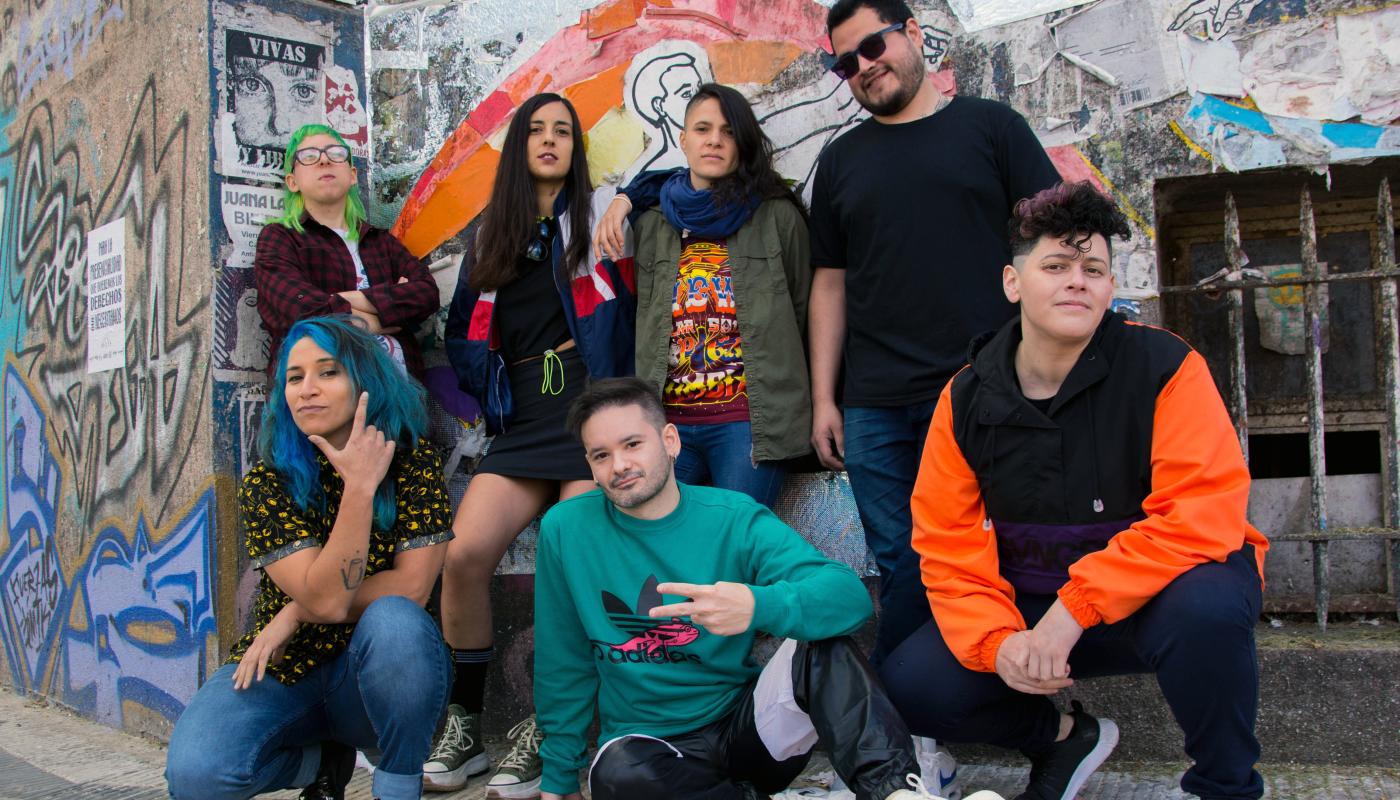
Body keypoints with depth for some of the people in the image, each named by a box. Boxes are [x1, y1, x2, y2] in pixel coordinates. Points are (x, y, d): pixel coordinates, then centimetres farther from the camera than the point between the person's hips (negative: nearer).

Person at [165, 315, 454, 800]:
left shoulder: (415, 462, -7)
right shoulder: (267, 483, -8)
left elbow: (410, 588, -15)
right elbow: (325, 598, -21)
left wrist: (295, 614, -14)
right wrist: (359, 487, -27)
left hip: (384, 672, -1)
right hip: (286, 670, 2)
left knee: (392, 620, -36)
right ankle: (323, 760, 6)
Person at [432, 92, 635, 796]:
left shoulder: (600, 214, 12)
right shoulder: (490, 236, 23)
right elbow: (464, 331, 25)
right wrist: (484, 396, 11)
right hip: (521, 423, 3)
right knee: (464, 554, -16)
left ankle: (543, 732, 2)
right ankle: (464, 725, 1)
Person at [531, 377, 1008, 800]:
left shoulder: (732, 519, -6)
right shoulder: (566, 531, -4)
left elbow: (849, 595, -20)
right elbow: (565, 664, 6)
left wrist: (757, 606, -40)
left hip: (749, 727, 0)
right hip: (658, 748, 0)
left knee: (819, 641, -26)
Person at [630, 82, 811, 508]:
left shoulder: (778, 217, 6)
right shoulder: (652, 226, 16)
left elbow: (799, 312, 9)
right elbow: (641, 324, 16)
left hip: (748, 421, -3)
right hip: (666, 420, 3)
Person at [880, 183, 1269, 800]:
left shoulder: (1164, 367, -14)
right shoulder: (966, 398, -4)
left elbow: (1205, 516, -24)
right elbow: (947, 546, -4)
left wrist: (1075, 609, -30)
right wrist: (997, 641, -22)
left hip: (1145, 601, -3)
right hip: (1027, 611, 3)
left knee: (1205, 605, -37)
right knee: (909, 687, -16)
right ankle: (1062, 738, 14)